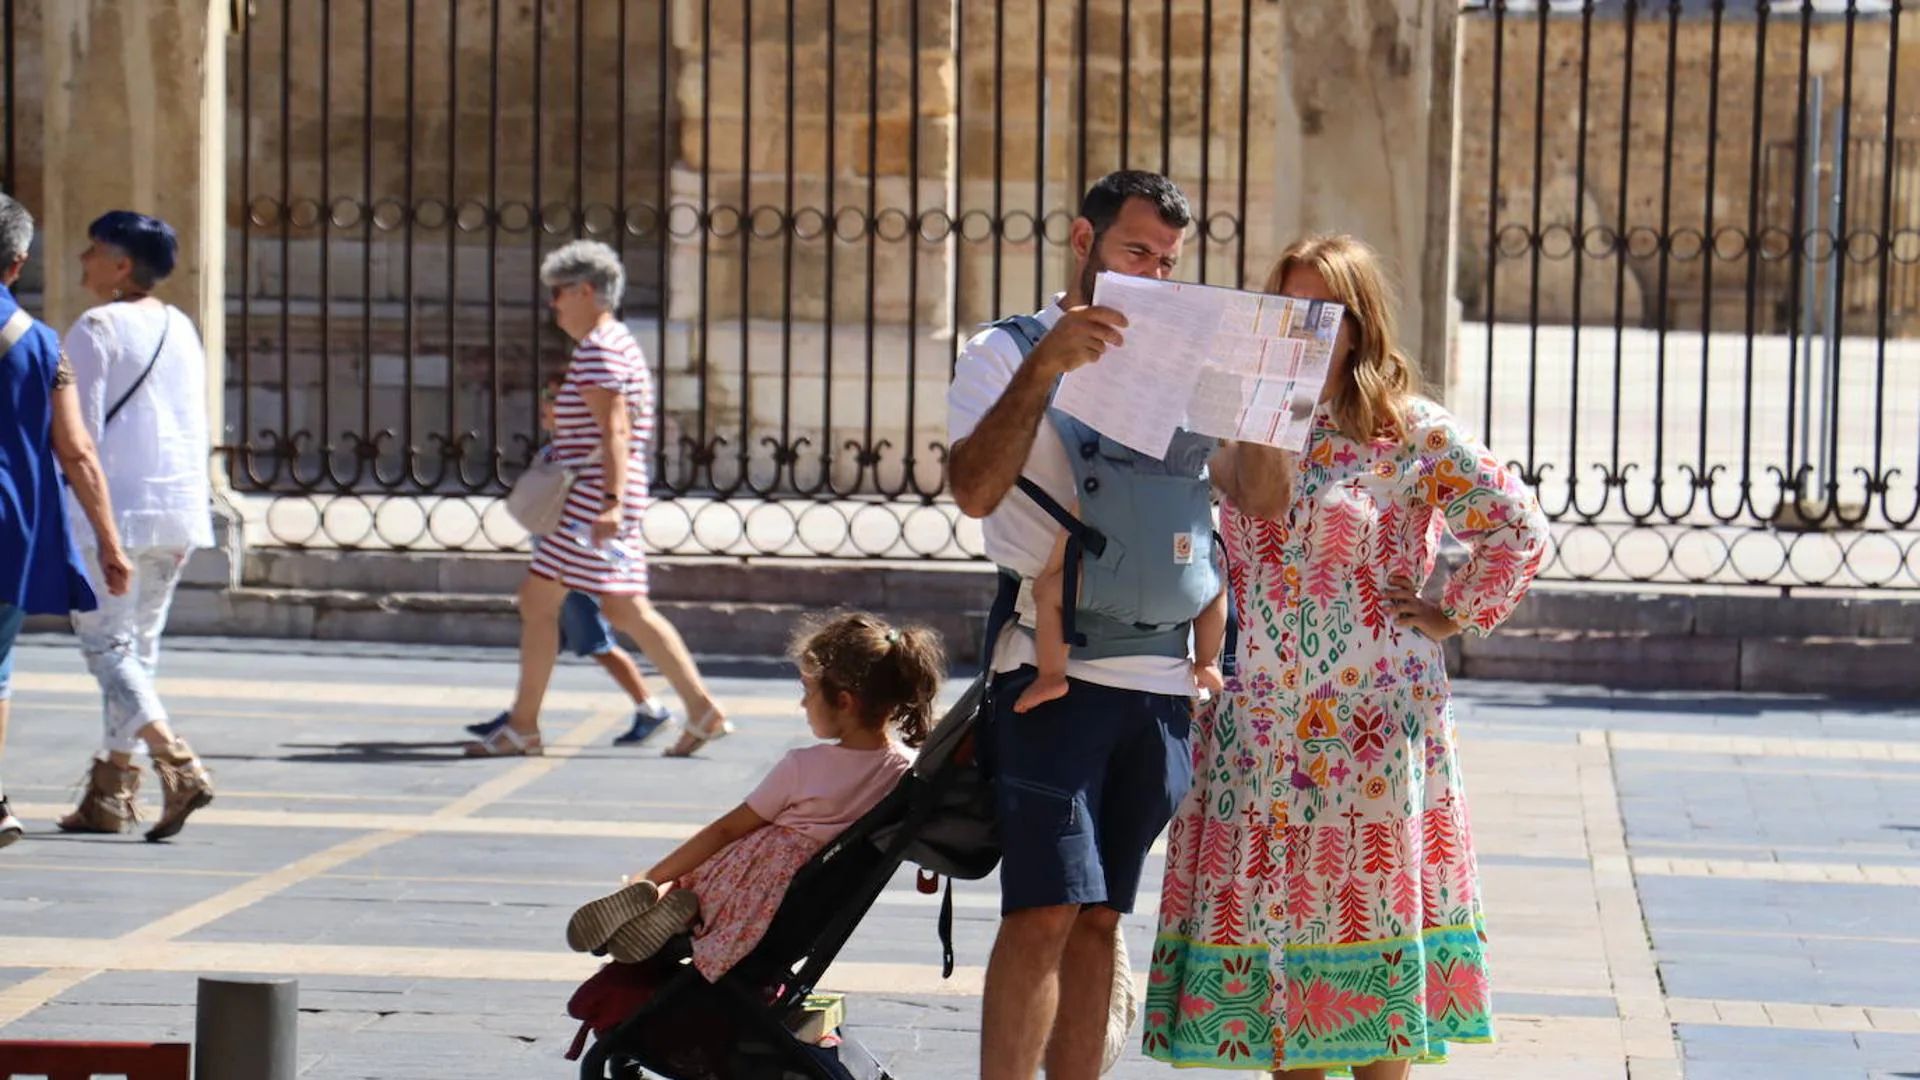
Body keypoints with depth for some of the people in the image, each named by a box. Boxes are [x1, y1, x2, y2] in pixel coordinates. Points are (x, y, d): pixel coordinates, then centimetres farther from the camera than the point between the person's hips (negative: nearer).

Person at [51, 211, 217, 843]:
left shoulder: (96, 330, -9)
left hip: (115, 508, -7)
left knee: (106, 648, -5)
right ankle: (111, 791, 16)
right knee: (137, 649, 13)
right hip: (178, 512, 7)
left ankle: (180, 767, -21)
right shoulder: (182, 330, 14)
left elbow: (81, 431, -12)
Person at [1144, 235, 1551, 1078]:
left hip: (1370, 731, -4)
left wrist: (1451, 616, -3)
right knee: (1273, 912, 5)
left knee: (1368, 914, -1)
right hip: (1259, 731, 4)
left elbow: (1519, 532, -3)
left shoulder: (1411, 433, -3)